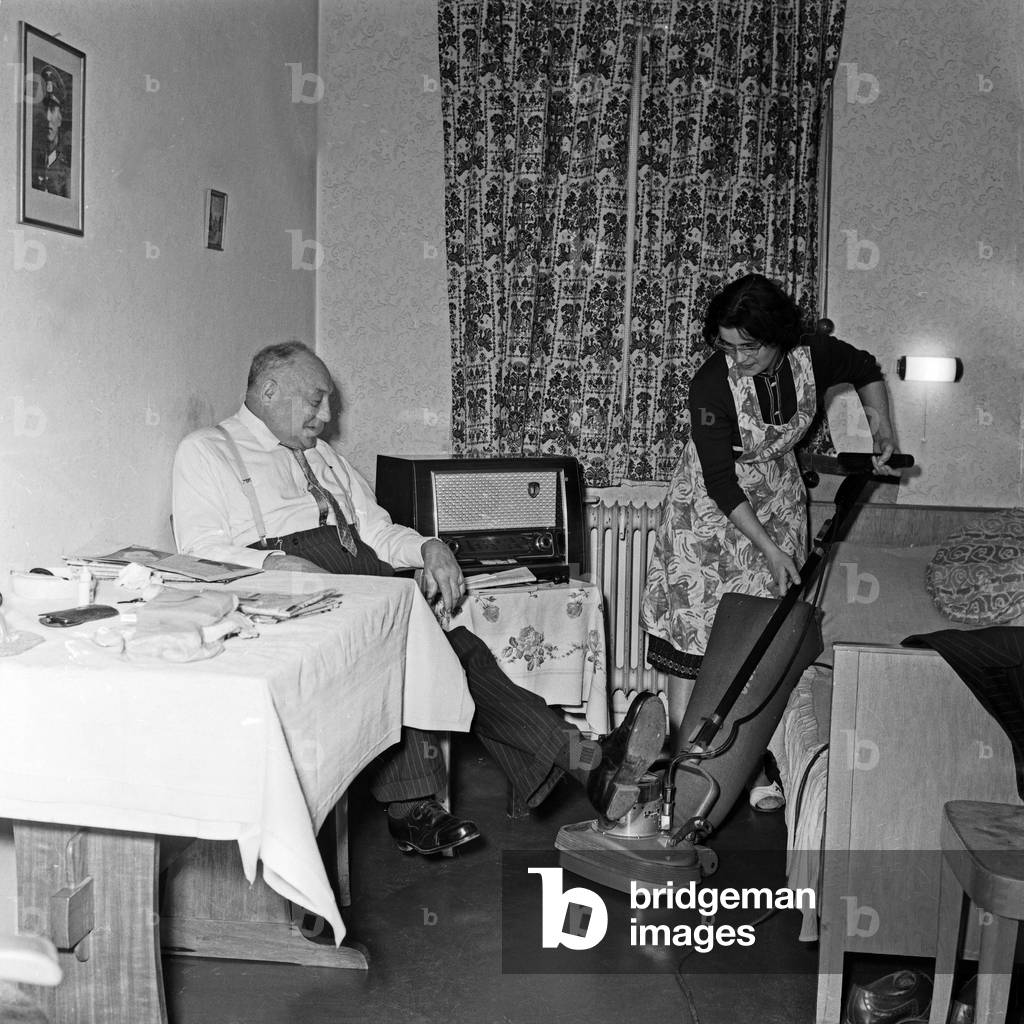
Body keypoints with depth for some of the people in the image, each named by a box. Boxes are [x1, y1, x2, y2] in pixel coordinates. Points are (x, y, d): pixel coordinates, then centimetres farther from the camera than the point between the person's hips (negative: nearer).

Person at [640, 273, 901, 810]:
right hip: (711, 504, -3)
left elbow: (867, 371, 9)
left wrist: (880, 426, -5)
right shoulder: (711, 386, -27)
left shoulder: (813, 354, -16)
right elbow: (720, 482, -24)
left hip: (775, 496, 3)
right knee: (695, 625, -4)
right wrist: (769, 548, -24)